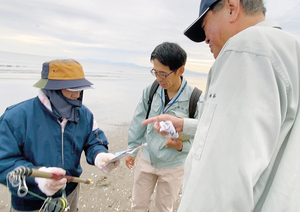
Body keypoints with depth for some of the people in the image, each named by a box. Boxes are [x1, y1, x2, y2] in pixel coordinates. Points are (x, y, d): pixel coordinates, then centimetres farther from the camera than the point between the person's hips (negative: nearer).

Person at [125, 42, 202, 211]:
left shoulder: (194, 99, -20)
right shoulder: (150, 90, -10)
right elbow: (139, 122, 2)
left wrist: (182, 146, -30)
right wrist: (131, 150, 7)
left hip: (173, 166, -3)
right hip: (146, 159, 3)